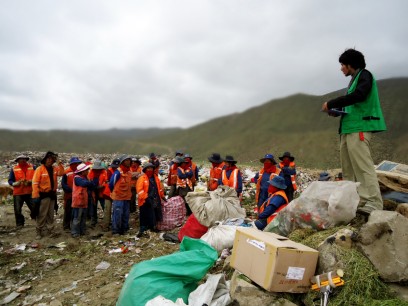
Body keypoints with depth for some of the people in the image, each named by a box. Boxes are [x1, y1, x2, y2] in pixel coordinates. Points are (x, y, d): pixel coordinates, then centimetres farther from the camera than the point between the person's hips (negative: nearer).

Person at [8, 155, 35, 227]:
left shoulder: (32, 167, 2)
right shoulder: (14, 169, 1)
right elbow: (10, 181, 1)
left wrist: (30, 182, -15)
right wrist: (17, 183, -17)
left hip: (30, 192, 0)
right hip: (18, 193, 0)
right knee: (18, 210, 5)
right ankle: (19, 224, 21)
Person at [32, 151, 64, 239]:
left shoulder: (54, 168, 7)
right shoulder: (40, 169, -11)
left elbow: (62, 173, -9)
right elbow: (35, 183, -15)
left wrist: (59, 162, -11)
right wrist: (36, 196, -21)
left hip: (52, 194, 6)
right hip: (43, 195, -6)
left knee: (51, 214, 14)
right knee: (42, 215, 0)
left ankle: (50, 230, 24)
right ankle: (39, 232, 12)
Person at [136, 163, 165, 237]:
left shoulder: (156, 178, 14)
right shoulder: (142, 178, -7)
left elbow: (160, 188, 24)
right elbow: (140, 190, -15)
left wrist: (162, 196, 24)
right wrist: (146, 198, -21)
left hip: (156, 201, 7)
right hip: (146, 202, -6)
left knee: (155, 215, 16)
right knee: (145, 216, -4)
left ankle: (154, 227, 33)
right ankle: (142, 230, 5)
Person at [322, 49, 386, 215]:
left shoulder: (364, 75, -2)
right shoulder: (355, 79, 24)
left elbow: (358, 96, -20)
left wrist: (331, 104, -17)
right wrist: (336, 111, 7)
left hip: (360, 128, -10)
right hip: (349, 128, 10)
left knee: (362, 165, -15)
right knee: (348, 166, 8)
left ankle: (373, 204, -14)